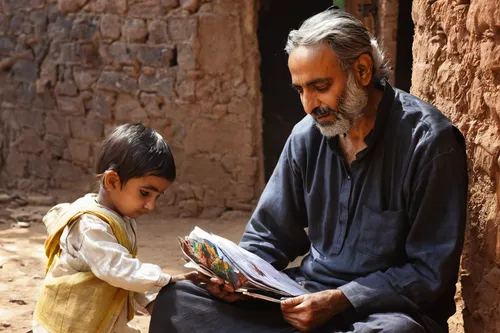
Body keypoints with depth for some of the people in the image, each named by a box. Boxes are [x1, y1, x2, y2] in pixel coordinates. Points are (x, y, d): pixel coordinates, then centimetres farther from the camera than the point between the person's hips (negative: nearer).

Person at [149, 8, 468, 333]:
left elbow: (431, 272, -15)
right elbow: (270, 235, 11)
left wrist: (337, 302, -23)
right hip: (308, 294, 6)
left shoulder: (428, 142, -14)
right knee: (177, 299, -10)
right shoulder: (308, 135, 3)